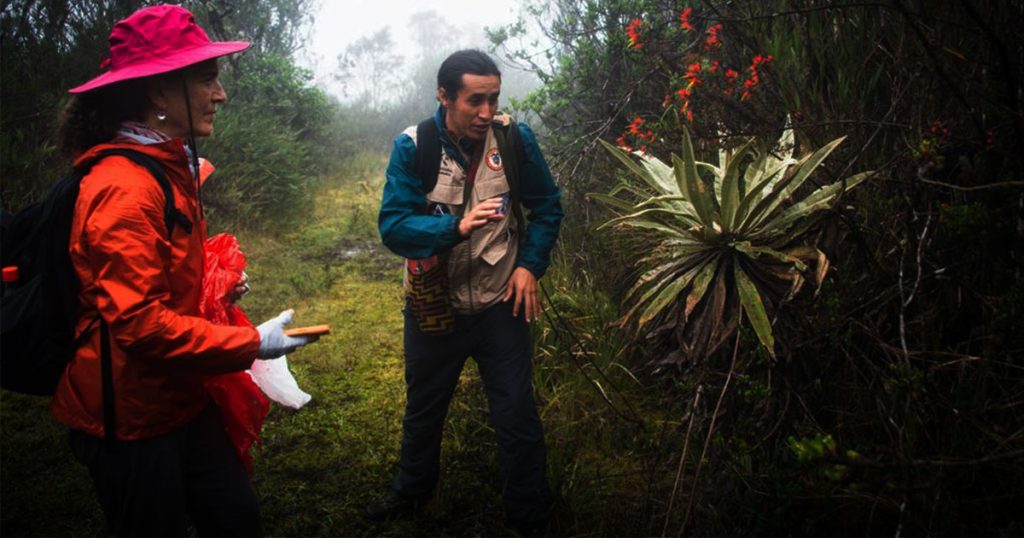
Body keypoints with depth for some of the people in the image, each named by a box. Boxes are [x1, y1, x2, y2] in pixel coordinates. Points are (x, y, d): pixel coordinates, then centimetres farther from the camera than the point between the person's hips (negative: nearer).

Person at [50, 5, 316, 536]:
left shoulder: (169, 169, 7)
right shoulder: (125, 186, -24)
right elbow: (140, 323, -28)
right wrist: (250, 343, -20)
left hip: (180, 401, 9)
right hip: (132, 418, -9)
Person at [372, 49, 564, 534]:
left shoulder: (515, 137, -11)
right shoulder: (412, 146, -14)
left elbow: (547, 206, 2)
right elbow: (393, 226, -21)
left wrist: (530, 264, -10)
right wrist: (458, 226, -35)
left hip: (500, 302, 0)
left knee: (517, 419, 6)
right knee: (423, 409, 22)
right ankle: (411, 493, 48)